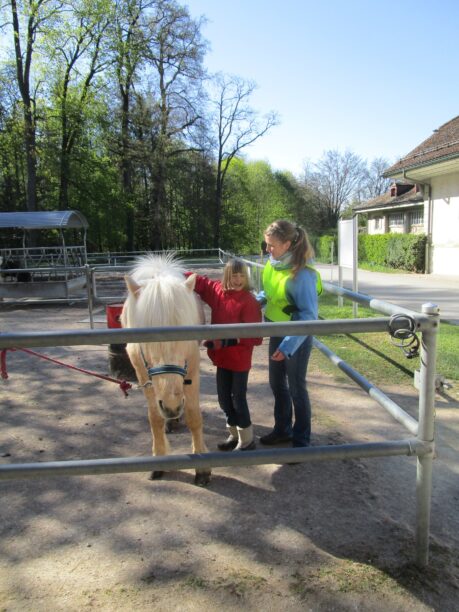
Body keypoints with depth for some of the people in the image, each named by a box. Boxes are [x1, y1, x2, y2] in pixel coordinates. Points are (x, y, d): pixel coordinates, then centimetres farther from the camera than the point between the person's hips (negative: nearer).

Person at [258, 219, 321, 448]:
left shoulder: (302, 275, -27)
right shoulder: (274, 264, -4)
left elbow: (309, 316, -25)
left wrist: (288, 345, -30)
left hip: (297, 339, -8)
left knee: (296, 389, 7)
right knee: (277, 384, 19)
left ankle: (301, 441, 26)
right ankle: (282, 429, 40)